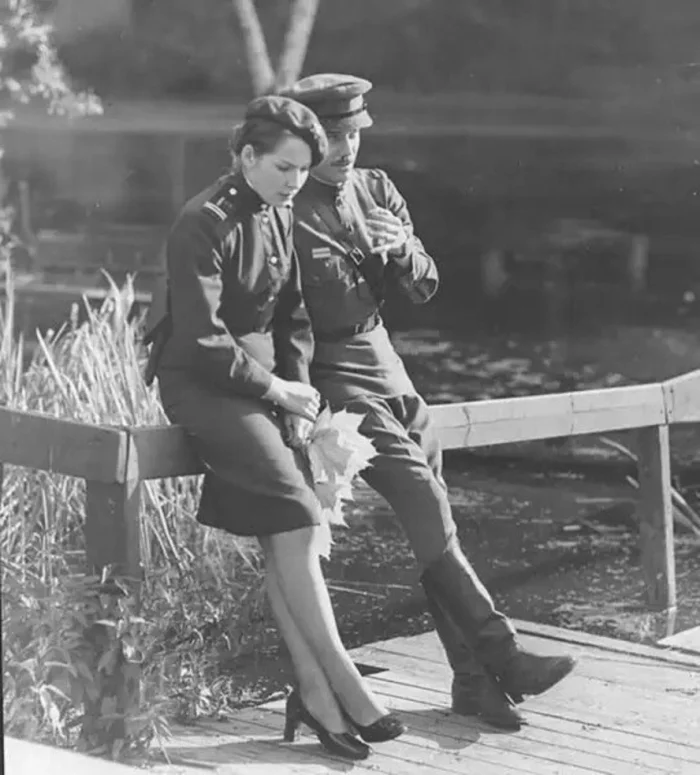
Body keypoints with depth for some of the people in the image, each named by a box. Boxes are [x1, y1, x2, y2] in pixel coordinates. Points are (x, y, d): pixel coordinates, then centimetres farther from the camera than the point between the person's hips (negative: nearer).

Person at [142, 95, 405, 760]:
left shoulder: (280, 219, 10)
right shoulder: (203, 224, -15)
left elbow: (293, 318, 16)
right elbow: (203, 339, -19)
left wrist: (296, 389, 2)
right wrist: (277, 390, -13)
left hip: (263, 378, 7)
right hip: (201, 382, -7)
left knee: (281, 533, -6)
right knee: (295, 513, -21)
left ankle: (313, 690, -8)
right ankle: (340, 683, -17)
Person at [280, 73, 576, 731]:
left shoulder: (376, 189, 13)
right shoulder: (289, 210, -9)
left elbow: (425, 285, 10)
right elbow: (329, 306, -15)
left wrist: (400, 248, -9)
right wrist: (381, 266, -3)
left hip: (385, 363, 7)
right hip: (331, 373, -7)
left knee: (433, 511, -1)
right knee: (424, 502, -17)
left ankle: (472, 677, 0)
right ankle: (498, 653, -15)